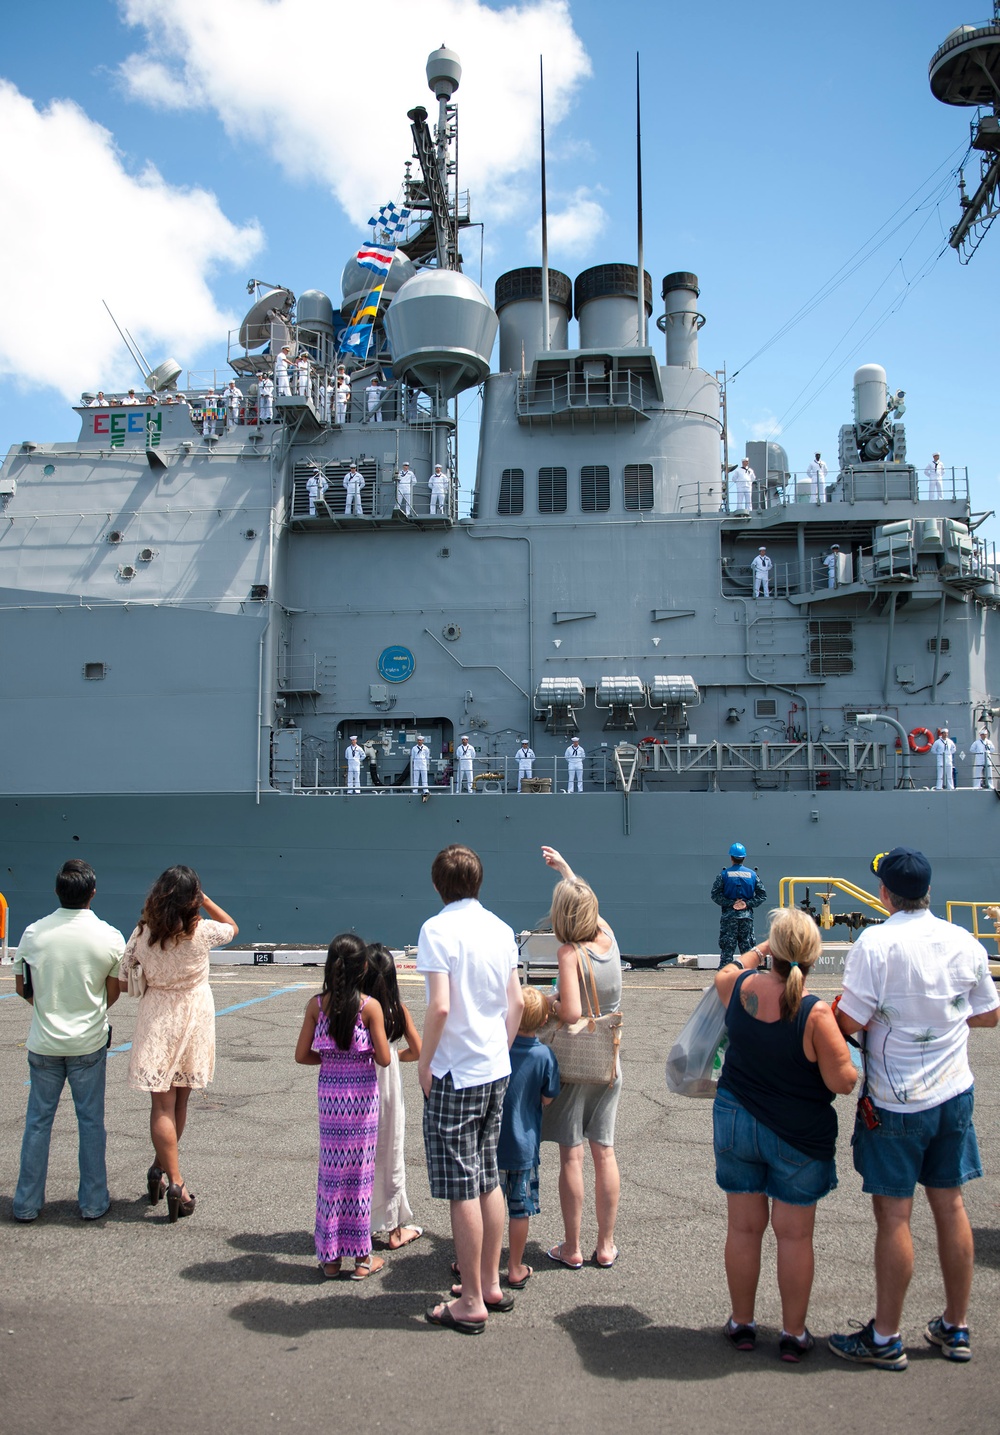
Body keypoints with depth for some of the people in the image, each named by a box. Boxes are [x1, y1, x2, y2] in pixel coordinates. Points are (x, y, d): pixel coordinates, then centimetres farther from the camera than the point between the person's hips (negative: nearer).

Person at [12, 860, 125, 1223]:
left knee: (38, 1121, 14)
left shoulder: (33, 933, -8)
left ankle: (27, 1204, 22)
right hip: (89, 1043, -1)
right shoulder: (110, 937, -12)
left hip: (43, 1043, 1)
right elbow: (113, 993, -1)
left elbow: (22, 988, 3)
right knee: (91, 1122, 10)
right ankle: (93, 1202, 18)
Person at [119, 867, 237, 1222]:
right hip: (194, 1017, 0)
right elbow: (232, 927, 9)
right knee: (179, 1100, 15)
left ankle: (168, 1177, 0)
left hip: (156, 1019, 0)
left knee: (162, 1103, 5)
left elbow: (124, 982, -2)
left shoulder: (143, 933, -9)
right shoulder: (202, 931, -13)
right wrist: (205, 900, 3)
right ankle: (163, 1169, 26)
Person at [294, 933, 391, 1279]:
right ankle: (362, 1257, 18)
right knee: (360, 1172, 8)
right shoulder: (370, 1006, -13)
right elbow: (383, 1059, -11)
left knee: (331, 1172, 12)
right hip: (362, 1094, -2)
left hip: (329, 1092, 2)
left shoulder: (316, 1004, -5)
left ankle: (330, 1257, 21)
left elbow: (302, 1055, -2)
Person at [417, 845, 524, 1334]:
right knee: (488, 1180, 18)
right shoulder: (500, 929, 6)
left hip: (455, 1074, -7)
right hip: (496, 1070, 7)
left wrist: (425, 1061, -10)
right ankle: (491, 1285, 30)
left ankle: (471, 1303, 14)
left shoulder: (437, 929, -15)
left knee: (462, 1189, 3)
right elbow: (516, 1002, 8)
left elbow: (440, 1006, -22)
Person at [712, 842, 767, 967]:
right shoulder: (752, 874, 5)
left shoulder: (724, 874, -2)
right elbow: (762, 895, 3)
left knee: (727, 949, 0)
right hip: (747, 916, 2)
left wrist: (730, 903, -6)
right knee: (747, 948, 9)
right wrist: (748, 903, -3)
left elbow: (715, 895, -8)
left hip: (729, 916, -2)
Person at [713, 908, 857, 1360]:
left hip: (736, 1120, 4)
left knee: (744, 1226, 14)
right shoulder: (816, 1014, -23)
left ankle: (741, 1323, 29)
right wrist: (842, 1036, -1)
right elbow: (843, 1081, -17)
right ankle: (794, 1333, 24)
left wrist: (760, 949, 24)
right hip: (798, 1136, -3)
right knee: (794, 1234, 11)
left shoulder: (739, 987, -10)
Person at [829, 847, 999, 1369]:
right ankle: (955, 1328, 28)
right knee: (950, 1206, 15)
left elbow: (850, 1022, -19)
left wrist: (833, 1009, 2)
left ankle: (885, 1339, 16)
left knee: (893, 1214, 4)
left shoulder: (875, 943, -18)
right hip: (954, 1093, 5)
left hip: (895, 1103, -5)